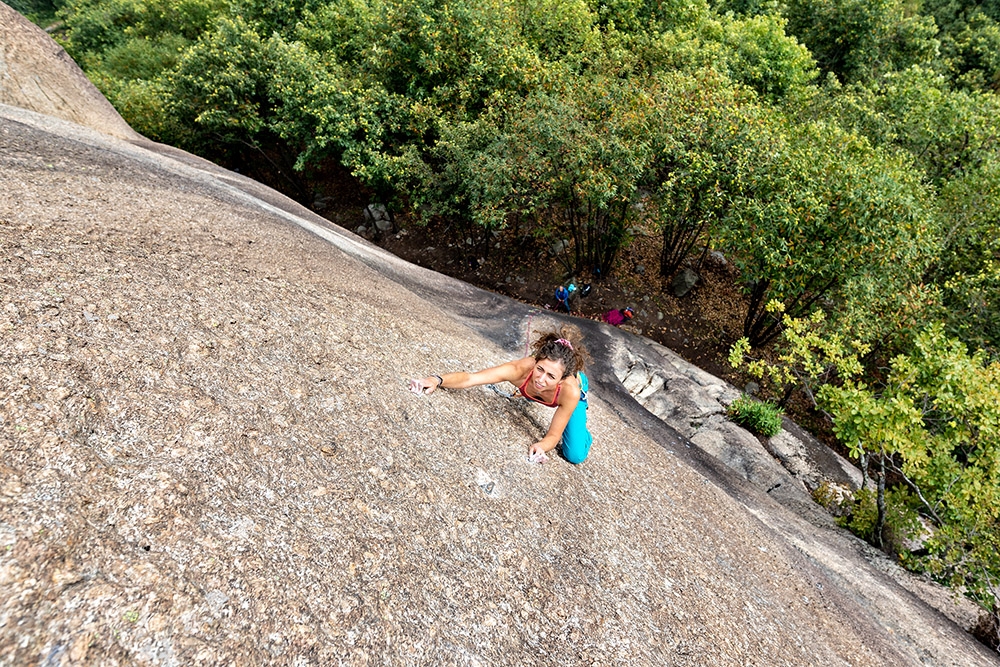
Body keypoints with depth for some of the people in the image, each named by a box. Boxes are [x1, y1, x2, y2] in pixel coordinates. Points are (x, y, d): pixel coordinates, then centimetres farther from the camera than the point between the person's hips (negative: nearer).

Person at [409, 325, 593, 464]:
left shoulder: (571, 390, -46)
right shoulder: (521, 369, -46)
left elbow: (553, 436, -34)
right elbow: (469, 378, -49)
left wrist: (541, 446, -55)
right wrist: (437, 380, -66)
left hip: (576, 385, -2)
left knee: (575, 455, -3)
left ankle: (584, 433, 30)